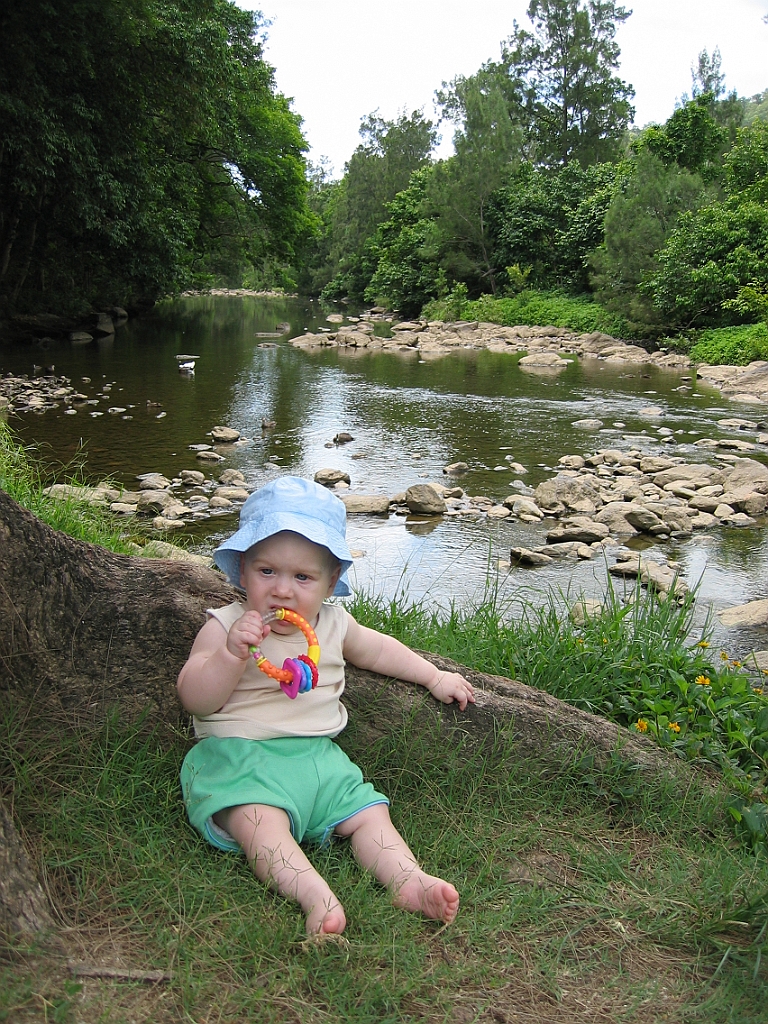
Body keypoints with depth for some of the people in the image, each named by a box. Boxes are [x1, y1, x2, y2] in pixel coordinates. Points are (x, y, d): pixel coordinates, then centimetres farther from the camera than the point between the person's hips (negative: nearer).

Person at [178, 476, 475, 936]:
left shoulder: (333, 624, 10)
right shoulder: (225, 626, -4)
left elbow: (377, 648, 29)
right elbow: (196, 700, -11)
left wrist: (435, 676, 27)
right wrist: (231, 653, -27)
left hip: (319, 757, 6)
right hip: (241, 757, -6)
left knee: (370, 813, -9)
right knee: (260, 821, -32)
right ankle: (317, 897, -43)